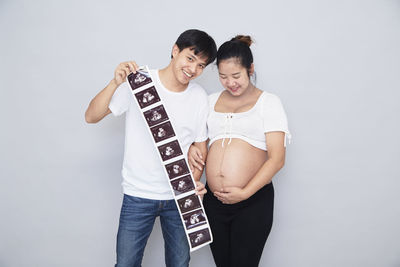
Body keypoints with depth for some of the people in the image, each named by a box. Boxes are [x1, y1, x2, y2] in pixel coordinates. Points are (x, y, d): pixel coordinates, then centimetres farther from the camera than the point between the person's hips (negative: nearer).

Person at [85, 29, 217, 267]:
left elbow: (200, 145, 8)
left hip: (179, 196, 3)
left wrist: (195, 181, -8)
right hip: (138, 195, -2)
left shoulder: (200, 97, 0)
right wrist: (116, 83, -25)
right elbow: (91, 117, -11)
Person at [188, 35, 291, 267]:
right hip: (214, 200, 4)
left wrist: (245, 192, -16)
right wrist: (191, 148, 0)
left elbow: (277, 159, -8)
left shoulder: (268, 102, 0)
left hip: (253, 201, -4)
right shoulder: (211, 101, 13)